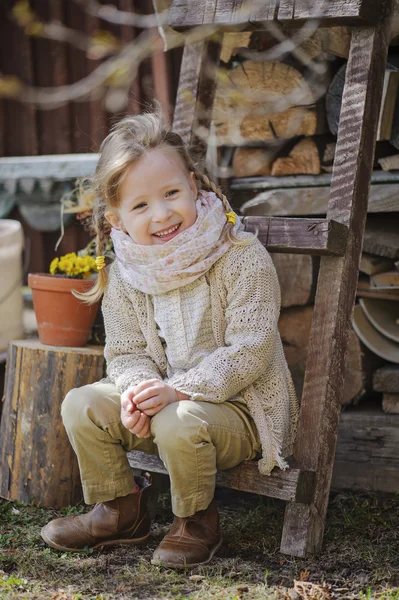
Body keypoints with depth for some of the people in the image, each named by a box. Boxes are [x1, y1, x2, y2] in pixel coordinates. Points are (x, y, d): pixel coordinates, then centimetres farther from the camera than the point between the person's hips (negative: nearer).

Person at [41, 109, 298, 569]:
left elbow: (250, 352, -22)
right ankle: (120, 510, 11)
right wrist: (138, 390, -22)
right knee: (81, 405, -8)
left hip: (239, 405, -5)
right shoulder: (123, 276, -3)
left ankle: (197, 521, -4)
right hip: (164, 397, 6)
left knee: (179, 424, -34)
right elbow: (126, 352, 2)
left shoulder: (243, 258, -19)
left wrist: (177, 390, -30)